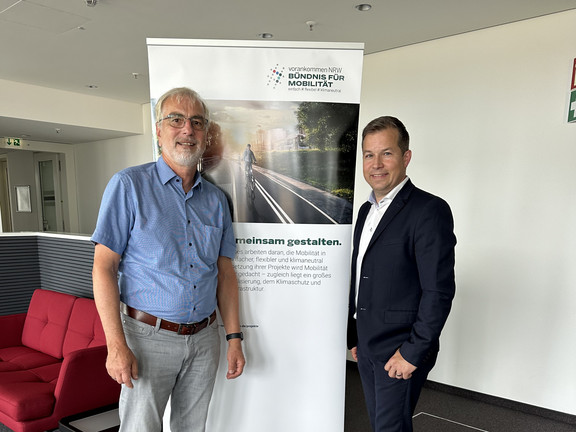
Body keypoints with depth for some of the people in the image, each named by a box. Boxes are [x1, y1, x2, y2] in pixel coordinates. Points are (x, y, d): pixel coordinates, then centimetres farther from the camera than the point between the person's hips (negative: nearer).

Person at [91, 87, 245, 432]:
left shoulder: (216, 199, 6)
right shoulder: (129, 185, -7)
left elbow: (225, 273, 8)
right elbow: (104, 267, -10)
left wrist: (234, 337, 4)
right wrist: (117, 345, -16)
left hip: (204, 338, 4)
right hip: (149, 337, -4)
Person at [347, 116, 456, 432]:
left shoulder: (430, 210, -16)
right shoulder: (366, 210, 9)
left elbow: (439, 290, -19)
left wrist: (413, 352, -17)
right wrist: (354, 336, 14)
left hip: (401, 352, -7)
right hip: (367, 347, 8)